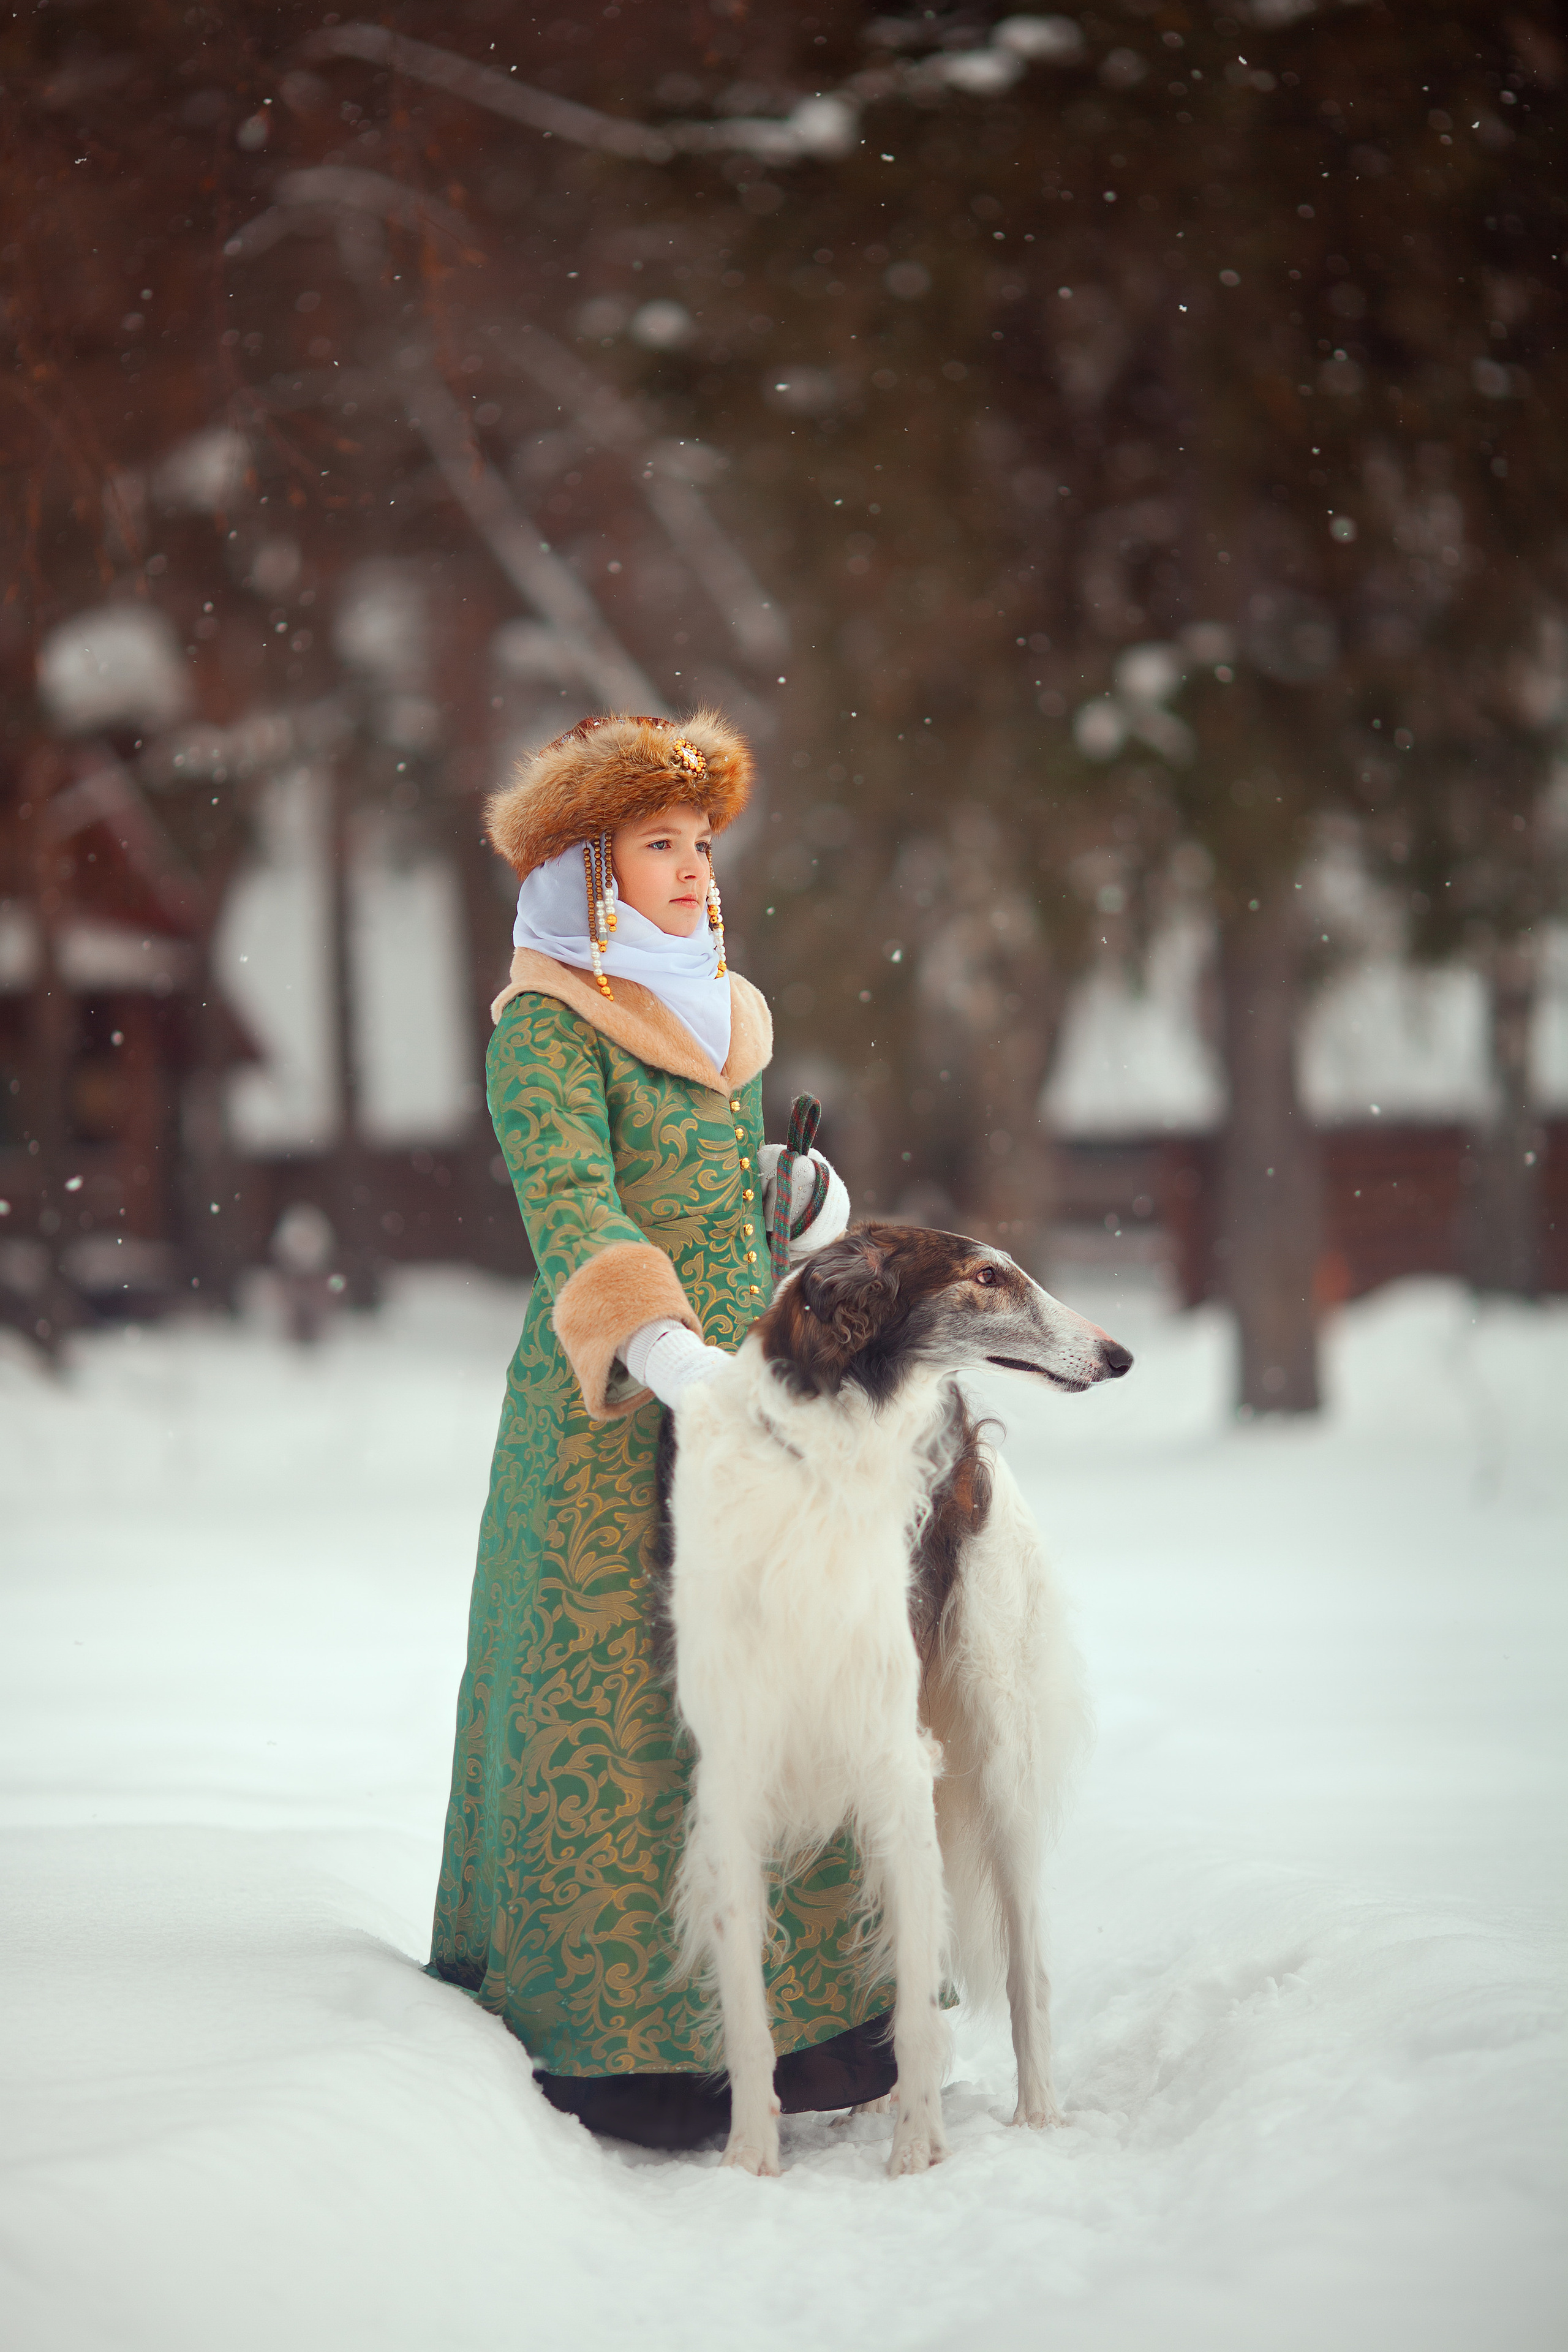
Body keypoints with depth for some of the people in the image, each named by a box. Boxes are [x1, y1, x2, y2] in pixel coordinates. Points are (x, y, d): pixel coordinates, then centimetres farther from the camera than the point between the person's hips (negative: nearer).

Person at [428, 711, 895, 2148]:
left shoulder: (721, 1016, 17)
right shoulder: (547, 1022, -6)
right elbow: (568, 1205, -21)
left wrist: (807, 1204, 5)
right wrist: (665, 1352, -34)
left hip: (741, 1405, 7)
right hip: (609, 1416, -7)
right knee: (618, 1705, -5)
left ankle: (790, 2014, 10)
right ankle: (613, 2042, 1)